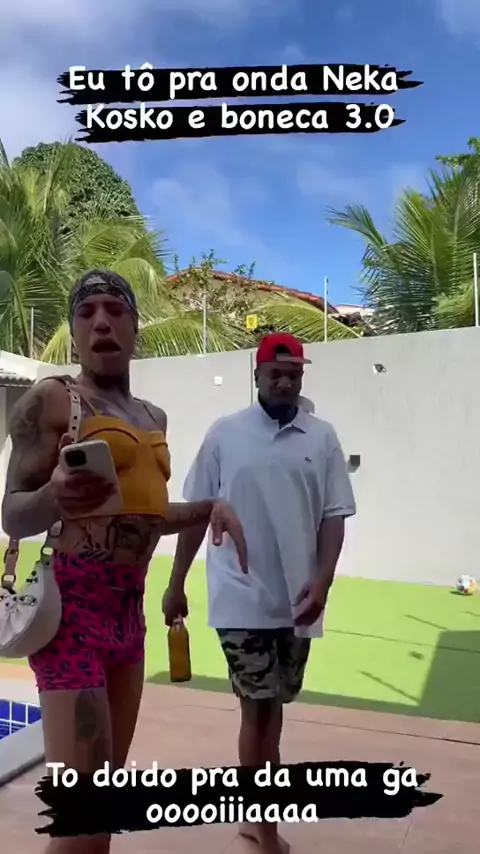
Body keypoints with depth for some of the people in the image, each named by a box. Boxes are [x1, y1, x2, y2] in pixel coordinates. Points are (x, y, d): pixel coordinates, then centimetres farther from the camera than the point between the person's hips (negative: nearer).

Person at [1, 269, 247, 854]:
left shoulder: (153, 417, 15)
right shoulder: (50, 399, -6)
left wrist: (210, 507, 10)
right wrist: (54, 498, -32)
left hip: (129, 611, 8)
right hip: (71, 608, -7)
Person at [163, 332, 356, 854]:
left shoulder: (323, 439, 1)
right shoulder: (224, 435, -2)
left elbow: (334, 516, 0)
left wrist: (322, 581, -13)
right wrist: (176, 584, 3)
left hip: (296, 599, 3)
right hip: (241, 597, -2)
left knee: (272, 704, 17)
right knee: (258, 706, 2)